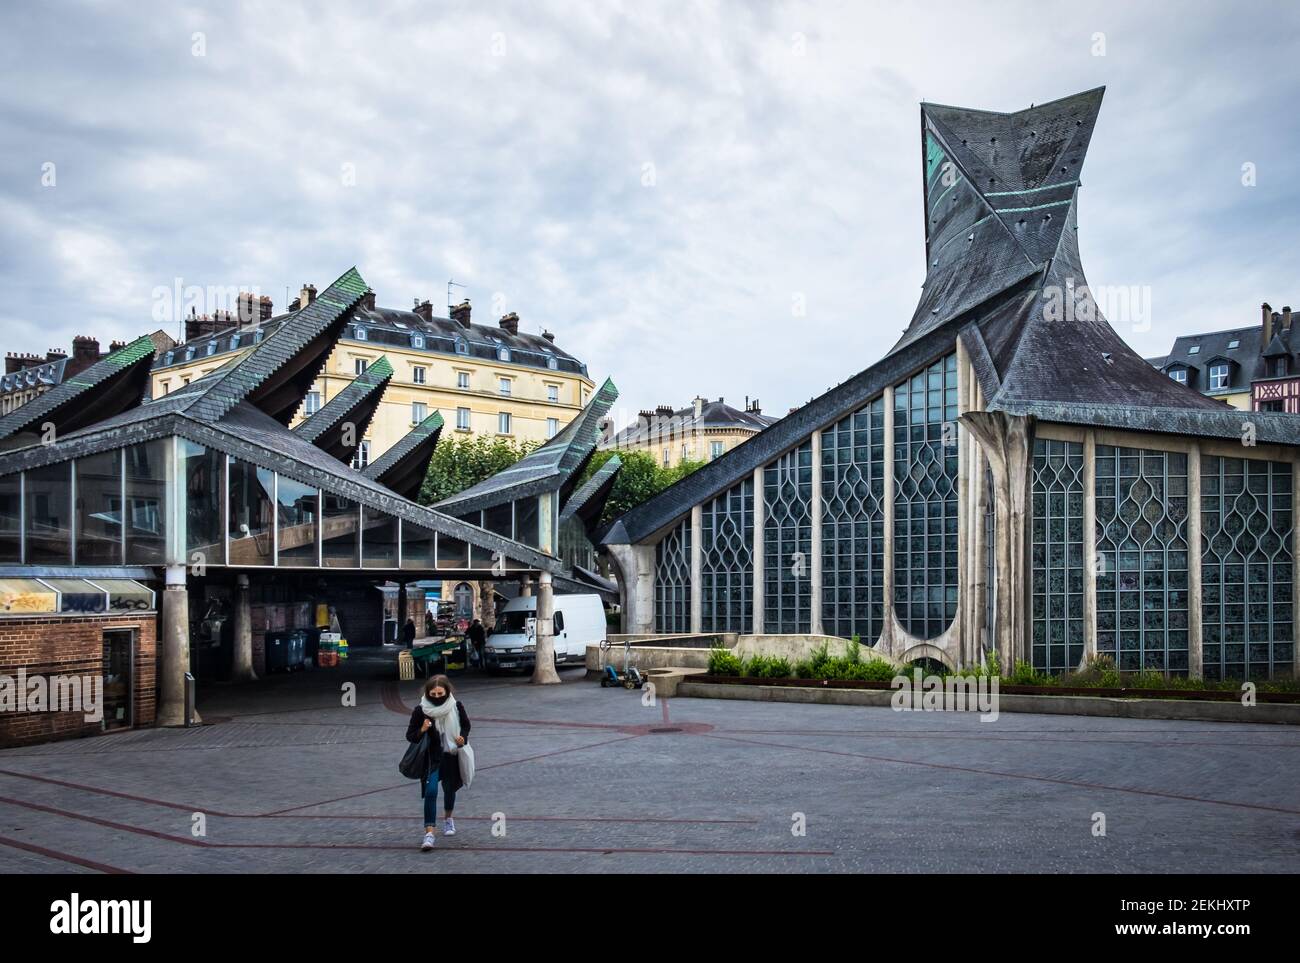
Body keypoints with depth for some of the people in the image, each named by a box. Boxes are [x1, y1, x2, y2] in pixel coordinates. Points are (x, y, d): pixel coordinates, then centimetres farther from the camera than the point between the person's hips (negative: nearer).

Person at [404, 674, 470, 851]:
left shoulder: (456, 707, -10)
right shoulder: (420, 711, -14)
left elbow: (466, 725, 8)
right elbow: (410, 736, -6)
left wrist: (463, 738, -12)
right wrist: (422, 730, -26)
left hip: (451, 756, 3)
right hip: (431, 758, -2)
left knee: (450, 789, 19)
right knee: (431, 791, -18)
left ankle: (448, 818, 47)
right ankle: (429, 833, -16)